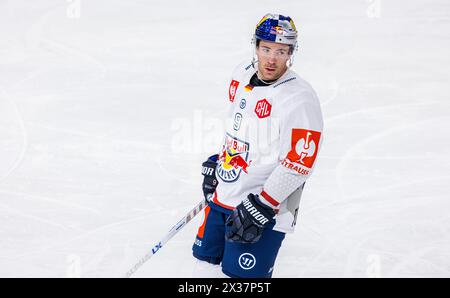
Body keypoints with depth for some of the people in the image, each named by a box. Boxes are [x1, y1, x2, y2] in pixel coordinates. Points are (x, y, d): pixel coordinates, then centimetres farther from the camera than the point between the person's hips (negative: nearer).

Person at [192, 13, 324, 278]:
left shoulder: (299, 98, -21)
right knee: (207, 265, 17)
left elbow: (298, 164, -24)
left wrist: (261, 207, -24)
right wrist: (217, 163, 25)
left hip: (263, 209, -8)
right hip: (224, 195, 8)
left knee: (240, 275, -10)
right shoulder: (242, 75, 5)